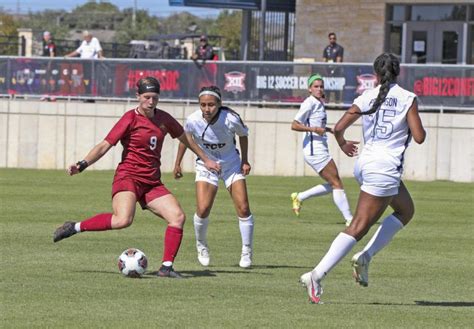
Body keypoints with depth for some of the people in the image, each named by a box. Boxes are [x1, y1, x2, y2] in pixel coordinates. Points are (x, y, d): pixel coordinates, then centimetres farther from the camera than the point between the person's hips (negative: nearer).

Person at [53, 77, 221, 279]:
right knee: (123, 220, -31)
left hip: (152, 183, 6)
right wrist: (83, 164, -22)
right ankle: (75, 227, -15)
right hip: (128, 177, -6)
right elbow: (105, 145, -9)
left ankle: (166, 267, -4)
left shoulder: (164, 119, 11)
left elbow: (183, 138, 30)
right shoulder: (131, 119, -6)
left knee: (178, 217, -11)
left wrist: (205, 159, 39)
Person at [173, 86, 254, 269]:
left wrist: (245, 161, -3)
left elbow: (243, 135, -2)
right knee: (203, 210, -16)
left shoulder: (231, 119, -26)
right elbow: (185, 137, 0)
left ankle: (246, 252, 11)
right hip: (206, 166, 0)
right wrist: (177, 164, 6)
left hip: (231, 164, 0)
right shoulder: (193, 121, -23)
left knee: (243, 208, -8)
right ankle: (201, 247, 12)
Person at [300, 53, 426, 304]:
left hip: (365, 162, 6)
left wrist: (343, 144, 24)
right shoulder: (408, 99, -5)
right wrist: (417, 126, 15)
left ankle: (365, 256, 12)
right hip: (385, 167, -6)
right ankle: (317, 275, -14)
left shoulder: (366, 97, 5)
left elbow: (338, 128, 2)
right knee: (359, 227, -5)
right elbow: (419, 137, -8)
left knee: (406, 210, 25)